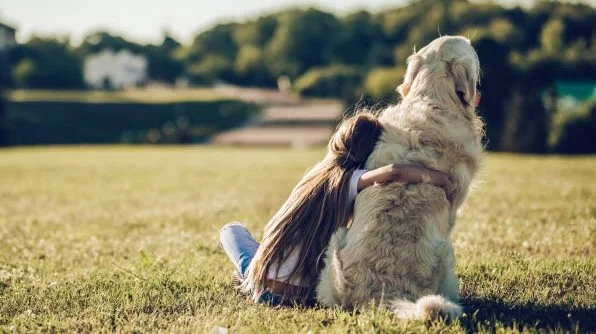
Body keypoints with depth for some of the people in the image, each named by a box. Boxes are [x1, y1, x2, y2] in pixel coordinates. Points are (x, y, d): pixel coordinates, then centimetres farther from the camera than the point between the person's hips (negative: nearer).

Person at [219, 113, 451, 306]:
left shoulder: (318, 171, 8)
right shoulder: (350, 178, -10)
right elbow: (393, 172, -29)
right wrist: (432, 176, -15)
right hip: (304, 293, -4)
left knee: (232, 229, 33)